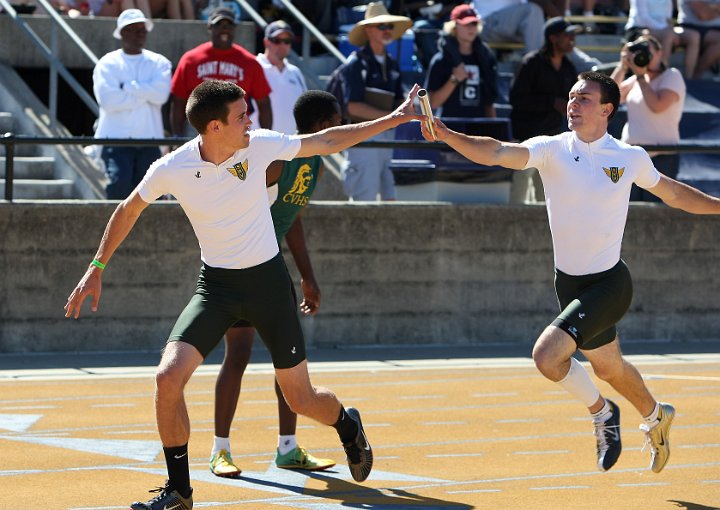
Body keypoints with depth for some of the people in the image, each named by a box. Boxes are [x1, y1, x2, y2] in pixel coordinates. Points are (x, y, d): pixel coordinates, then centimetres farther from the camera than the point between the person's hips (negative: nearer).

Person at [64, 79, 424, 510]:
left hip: (267, 280, 0)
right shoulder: (172, 170, -15)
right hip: (216, 285, 0)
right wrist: (97, 269, 5)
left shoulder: (260, 145, -13)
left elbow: (328, 141, 2)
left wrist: (394, 119, 3)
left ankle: (348, 426, 42)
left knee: (300, 399, 5)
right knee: (169, 377, -19)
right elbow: (129, 211, 3)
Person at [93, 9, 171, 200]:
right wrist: (145, 94, -7)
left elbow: (161, 94, -9)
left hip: (149, 140, 3)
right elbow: (107, 99, -13)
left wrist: (126, 87, -8)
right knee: (119, 184, -22)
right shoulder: (108, 63, 3)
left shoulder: (158, 63, 11)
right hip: (116, 138, -3)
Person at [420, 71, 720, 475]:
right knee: (609, 368, 21)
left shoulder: (631, 158, -8)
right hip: (570, 284, 4)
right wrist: (446, 135, -40)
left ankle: (601, 412, 6)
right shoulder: (553, 150, -8)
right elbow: (497, 153, -25)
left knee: (548, 354, -22)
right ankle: (655, 416, 52)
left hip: (609, 284, -4)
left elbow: (672, 192, 12)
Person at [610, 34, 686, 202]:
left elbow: (657, 106, -19)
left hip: (661, 158, -7)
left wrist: (640, 76, -11)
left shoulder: (671, 76, -4)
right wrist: (623, 66, 1)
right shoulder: (636, 80, 16)